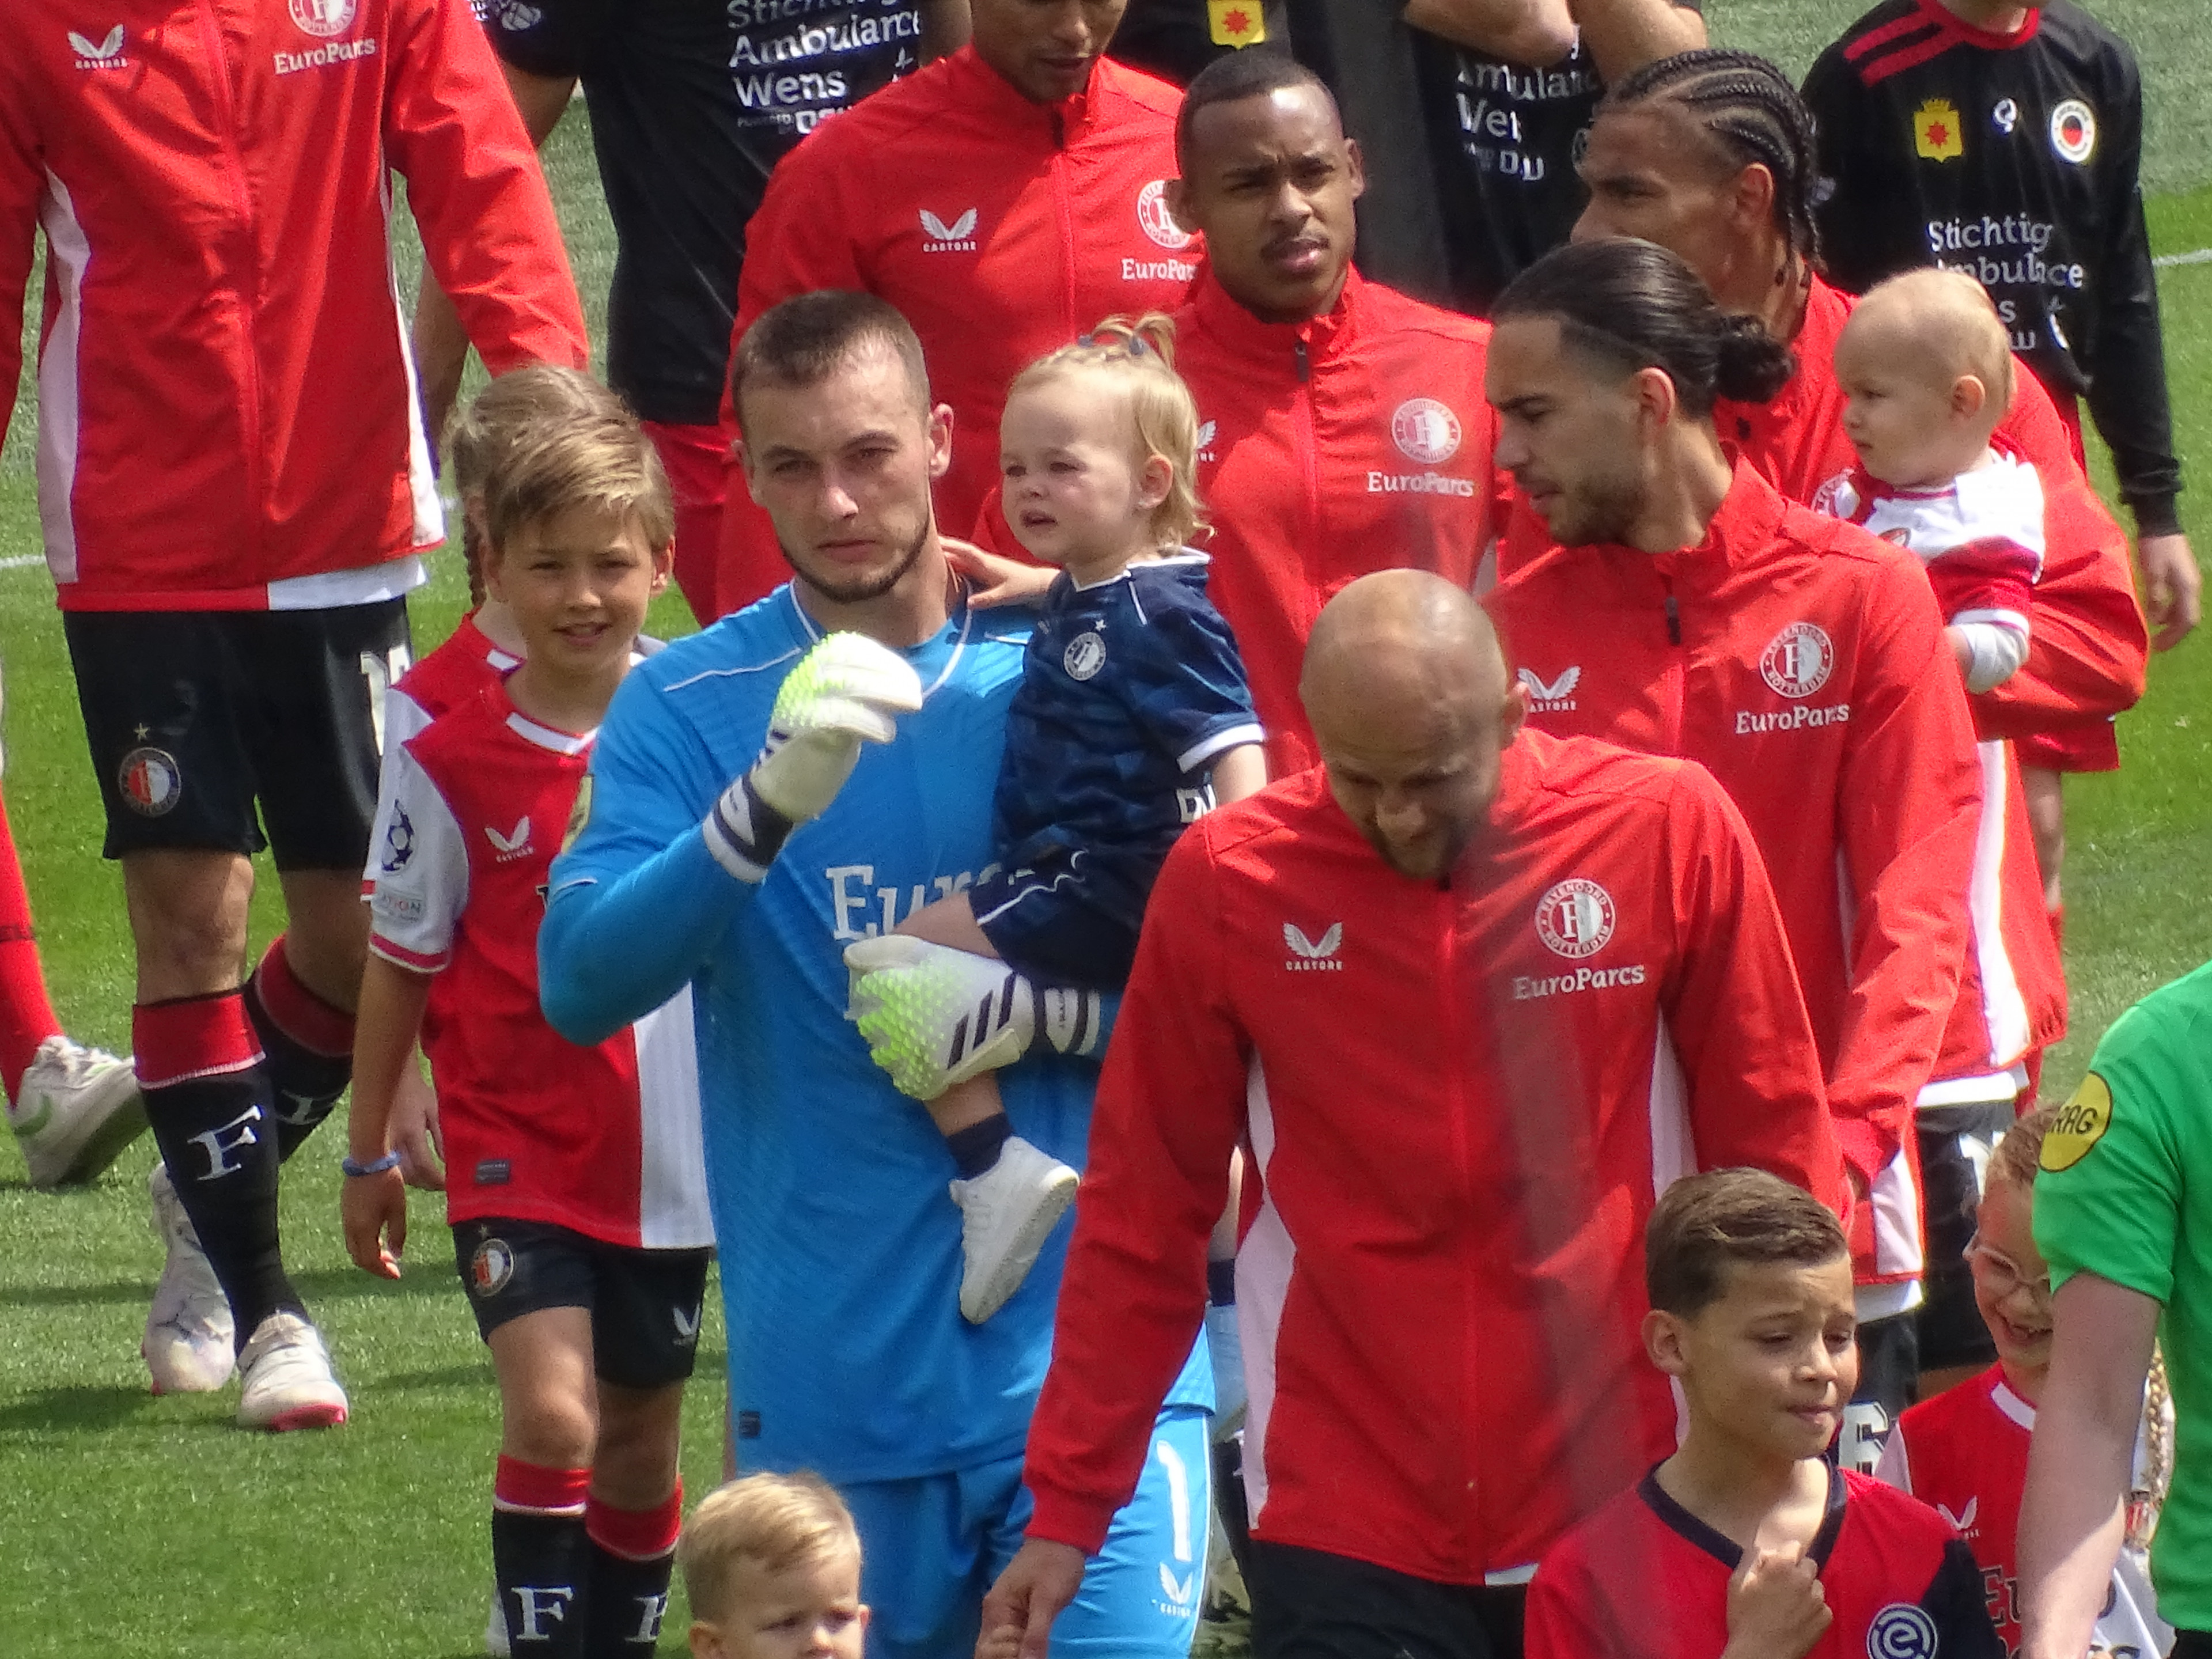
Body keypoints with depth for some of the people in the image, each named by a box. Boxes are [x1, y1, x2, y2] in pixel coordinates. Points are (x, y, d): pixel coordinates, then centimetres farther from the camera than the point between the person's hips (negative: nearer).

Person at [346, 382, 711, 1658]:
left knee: (639, 1444, 13)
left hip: (670, 1159, 2)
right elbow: (401, 966, 3)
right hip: (519, 1156, -2)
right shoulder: (449, 764, -6)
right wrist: (371, 1155, 7)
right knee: (552, 1419, -18)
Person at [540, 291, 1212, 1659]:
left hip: (1096, 1355, -1)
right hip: (832, 1382, 1)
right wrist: (770, 801, -27)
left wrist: (1021, 1007, -15)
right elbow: (580, 983, -12)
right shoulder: (687, 706, 1)